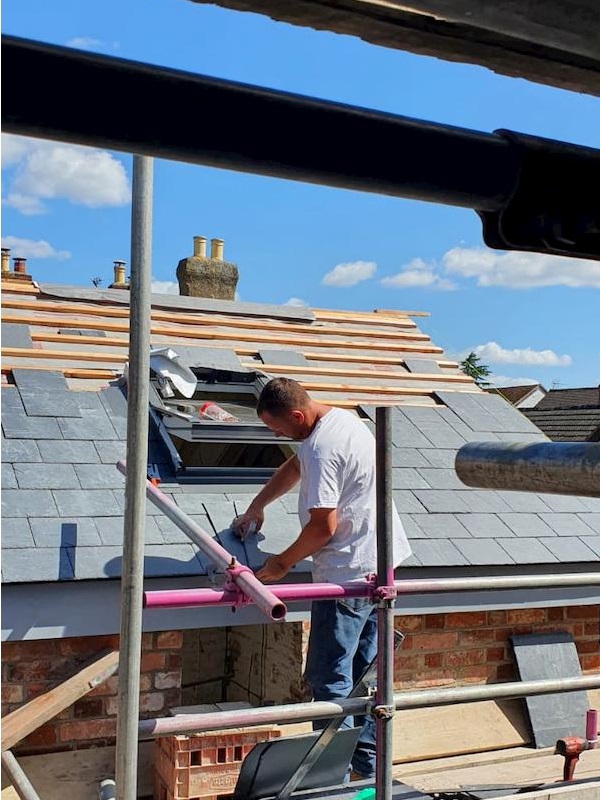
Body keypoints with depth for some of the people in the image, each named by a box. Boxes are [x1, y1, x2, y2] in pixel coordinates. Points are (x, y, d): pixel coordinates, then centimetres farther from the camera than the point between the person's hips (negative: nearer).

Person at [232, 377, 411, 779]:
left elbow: (323, 525, -22)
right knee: (365, 670, 17)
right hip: (378, 562, 11)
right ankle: (367, 765, 27)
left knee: (328, 678, -2)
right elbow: (295, 466, 26)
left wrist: (283, 562, -7)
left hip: (348, 572, -11)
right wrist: (256, 507, 29)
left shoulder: (321, 445, -21)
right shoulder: (342, 419, 11)